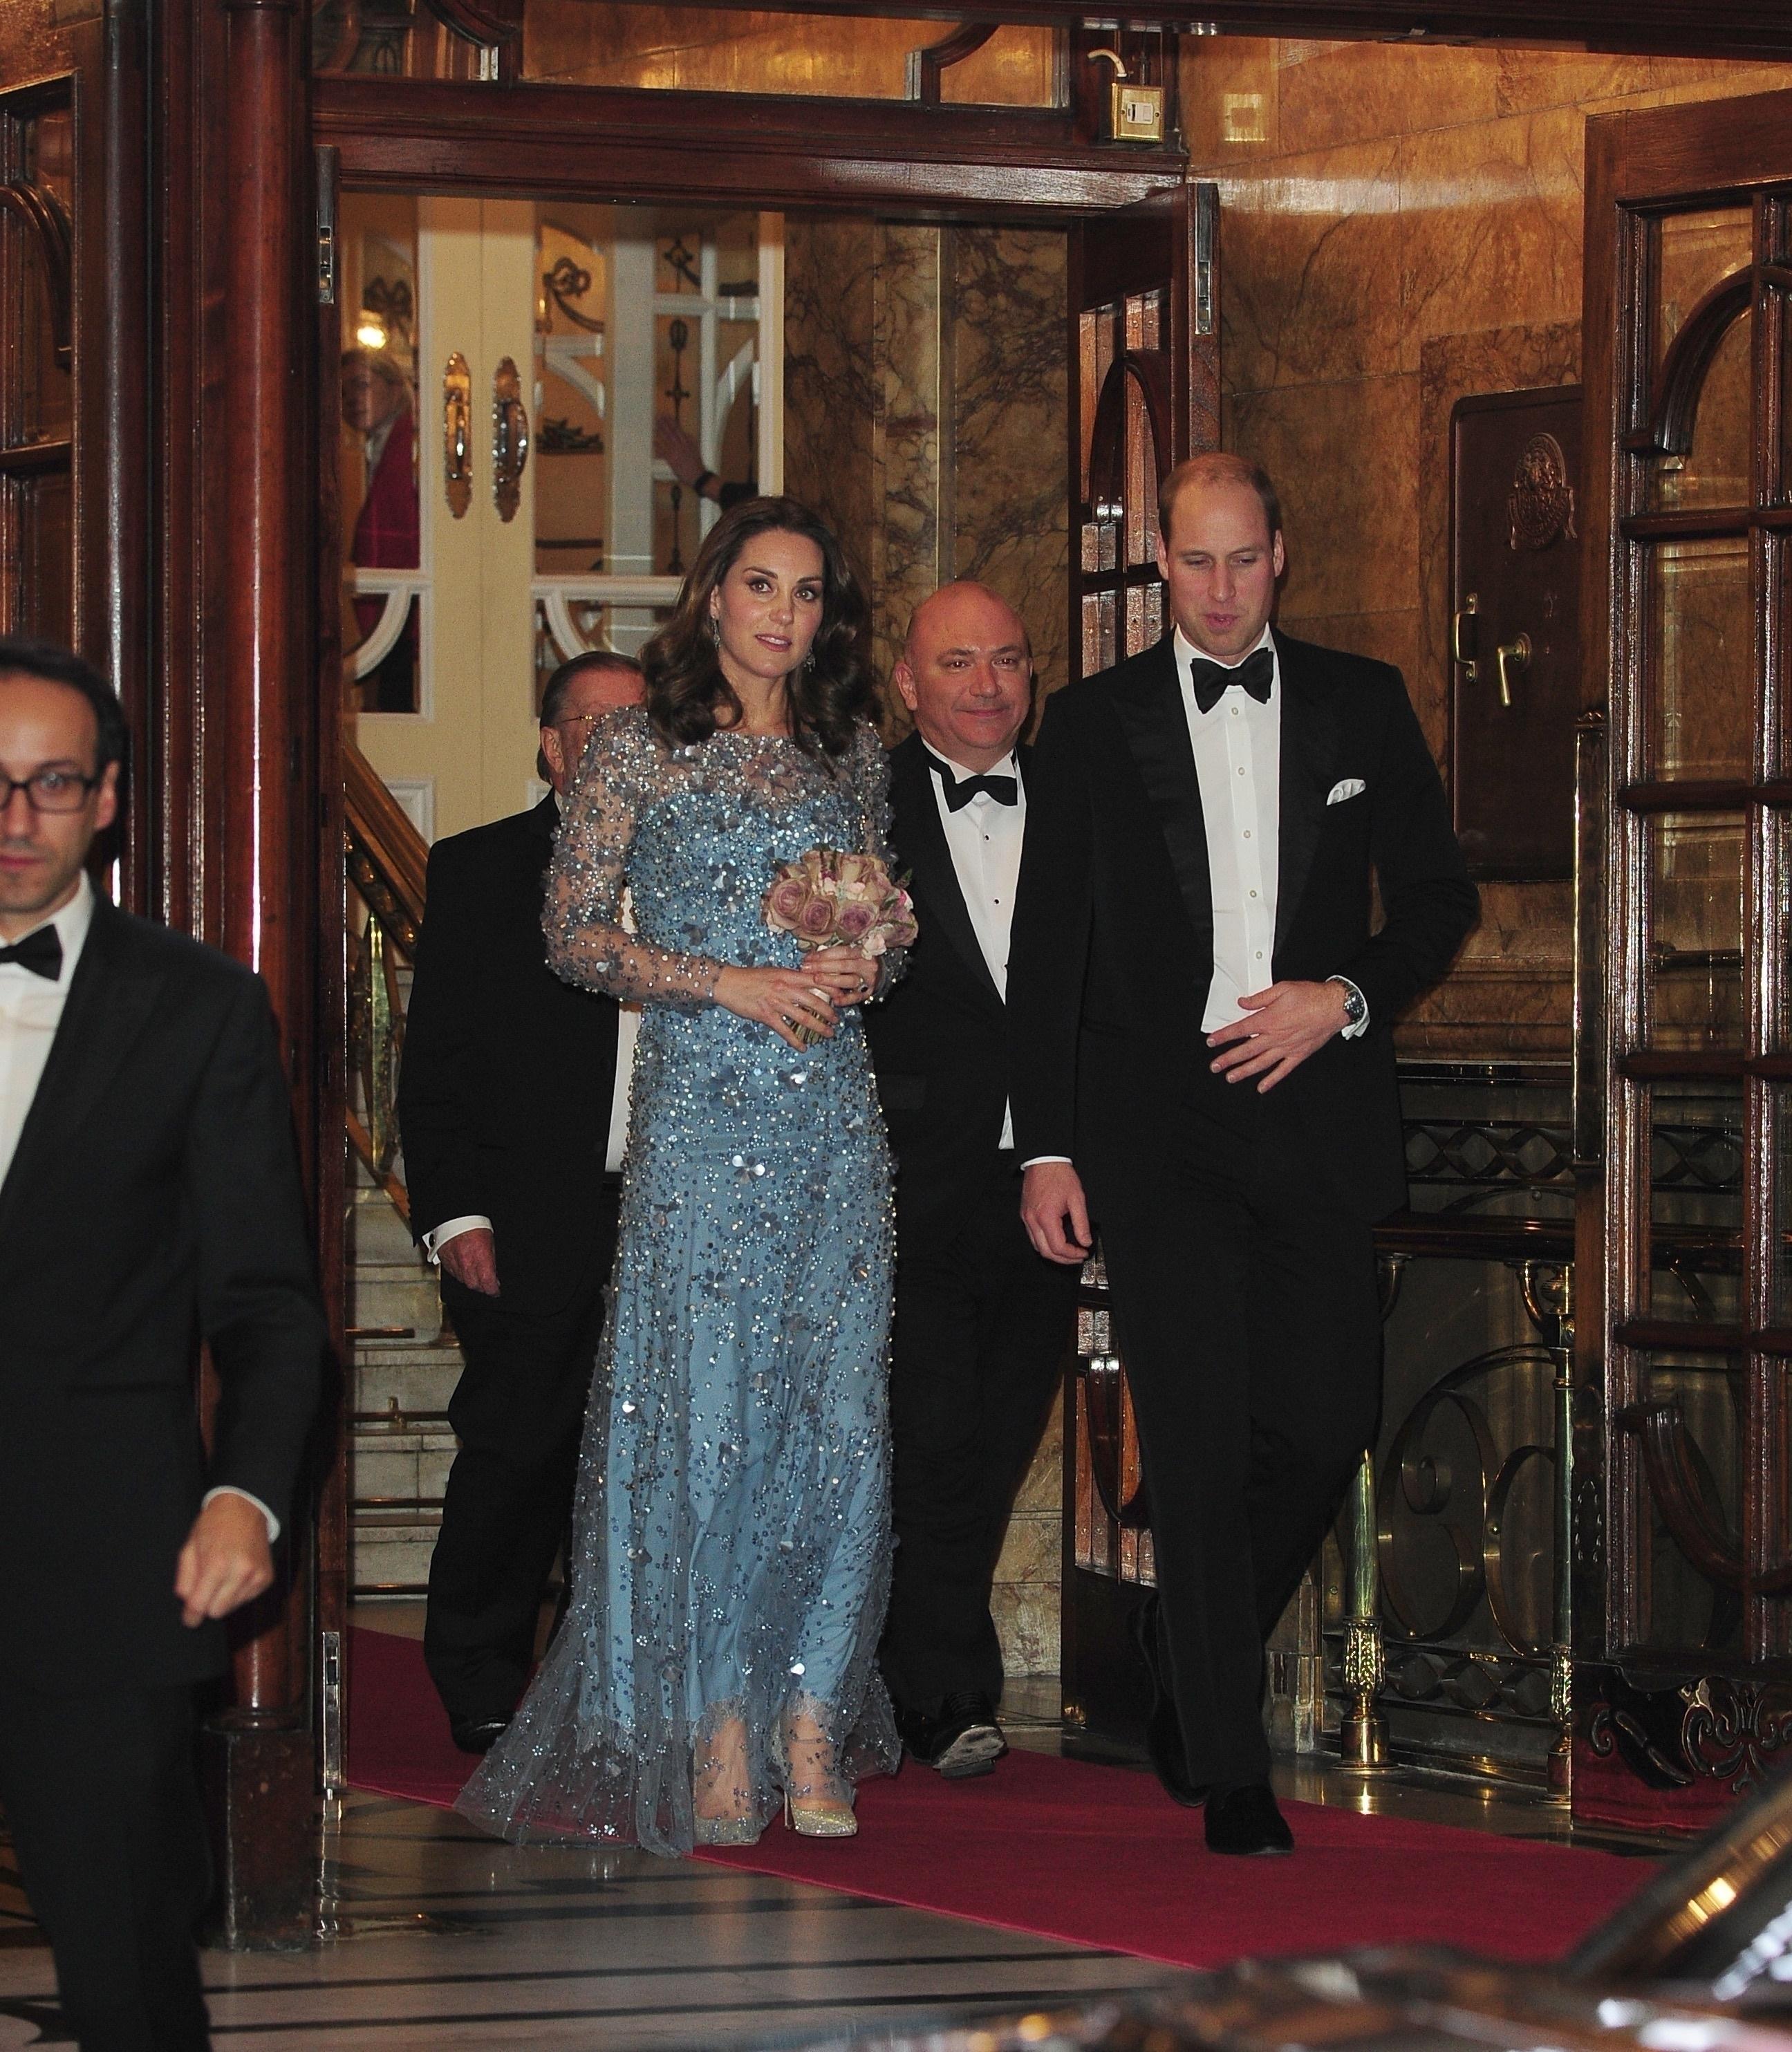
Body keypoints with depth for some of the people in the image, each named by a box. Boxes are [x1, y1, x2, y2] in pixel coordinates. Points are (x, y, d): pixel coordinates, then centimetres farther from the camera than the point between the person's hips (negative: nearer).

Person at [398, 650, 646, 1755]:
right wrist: (455, 1213, -8)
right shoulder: (479, 870, 6)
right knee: (516, 1451, -3)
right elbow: (436, 1061, 1)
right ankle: (481, 1685, 10)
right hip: (529, 1228, -3)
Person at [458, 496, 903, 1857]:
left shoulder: (853, 753, 14)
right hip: (704, 1116, -4)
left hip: (836, 1117, 4)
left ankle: (812, 1726, 4)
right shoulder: (640, 748, 2)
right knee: (705, 1413, -6)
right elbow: (576, 935, -1)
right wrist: (733, 984, -11)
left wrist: (865, 966, -1)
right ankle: (717, 1734, 2)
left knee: (839, 1415, -1)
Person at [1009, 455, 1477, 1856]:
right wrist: (1045, 1147, 0)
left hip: (1317, 1111, 2)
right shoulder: (1095, 724, 6)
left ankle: (1193, 1644, 27)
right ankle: (1229, 1773, 0)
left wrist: (1345, 998, -7)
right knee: (1201, 1439, -6)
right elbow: (1049, 948, 5)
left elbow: (1440, 897, 11)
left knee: (1326, 1424, -1)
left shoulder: (1363, 706, 10)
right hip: (1157, 1123, -2)